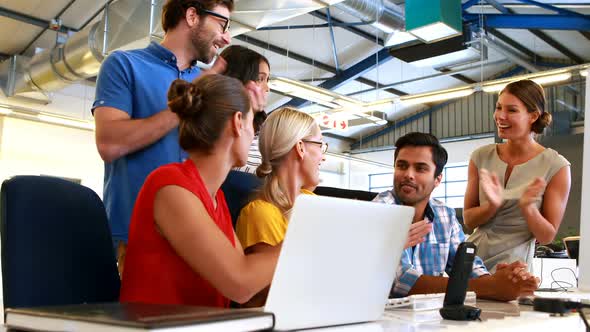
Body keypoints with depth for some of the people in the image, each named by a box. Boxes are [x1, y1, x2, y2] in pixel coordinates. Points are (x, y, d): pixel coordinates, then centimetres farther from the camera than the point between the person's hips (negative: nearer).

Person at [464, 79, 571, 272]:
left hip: (513, 262, -3)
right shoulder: (481, 157, -2)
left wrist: (527, 207, -24)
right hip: (472, 257, 3)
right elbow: (468, 219, 0)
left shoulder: (556, 166, -9)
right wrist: (493, 206, -19)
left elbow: (547, 236, -5)